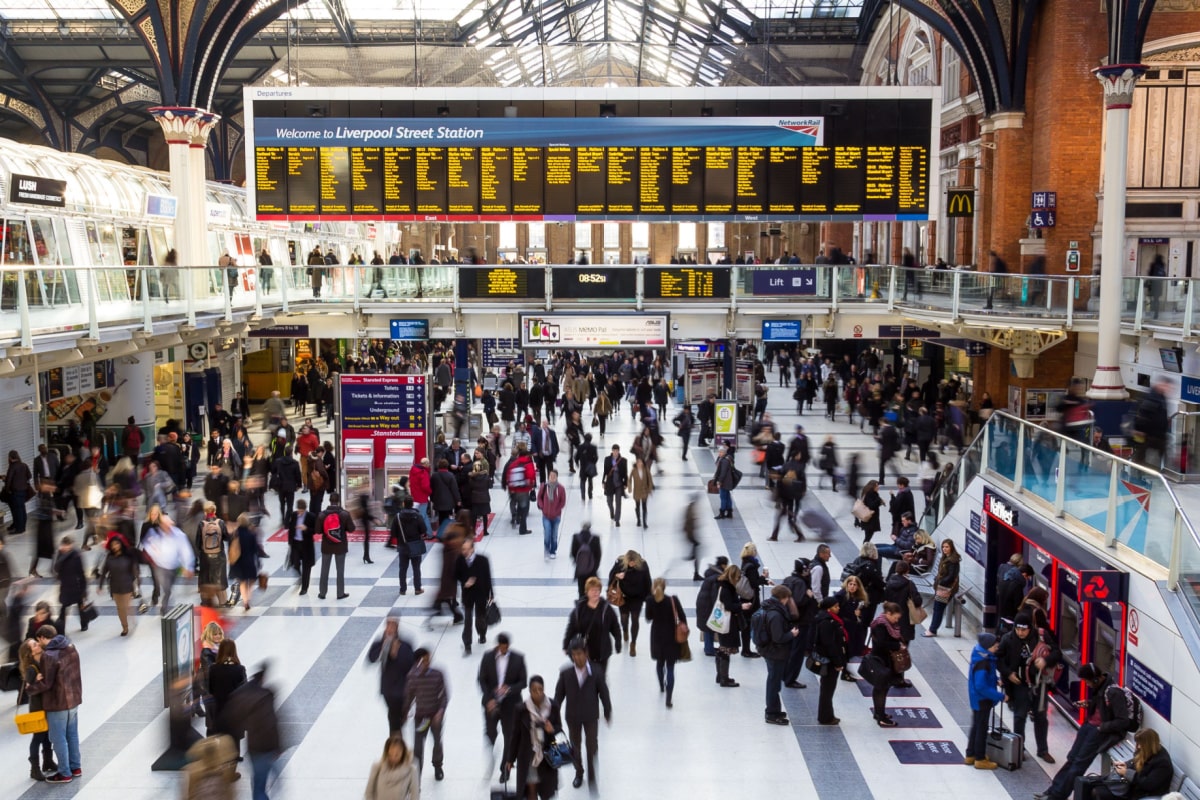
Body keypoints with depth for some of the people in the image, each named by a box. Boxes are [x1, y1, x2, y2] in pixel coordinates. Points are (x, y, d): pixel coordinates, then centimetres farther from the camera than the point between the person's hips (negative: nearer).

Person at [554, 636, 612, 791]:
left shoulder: (596, 671, -17)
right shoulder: (566, 673, -16)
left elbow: (603, 692, -6)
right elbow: (559, 695, -5)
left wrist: (608, 712, 1)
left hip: (591, 716, -1)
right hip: (573, 716, 2)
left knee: (592, 746, 3)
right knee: (575, 746, 17)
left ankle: (592, 776, 20)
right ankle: (579, 773, 39)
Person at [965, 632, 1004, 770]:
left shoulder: (985, 657, 0)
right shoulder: (982, 663, -30)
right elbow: (981, 686, -30)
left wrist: (996, 680, 1)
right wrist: (1000, 696, -26)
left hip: (978, 699, 10)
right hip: (982, 700, -10)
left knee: (976, 726, 21)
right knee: (982, 728, 5)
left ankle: (971, 755, 33)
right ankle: (980, 759, 18)